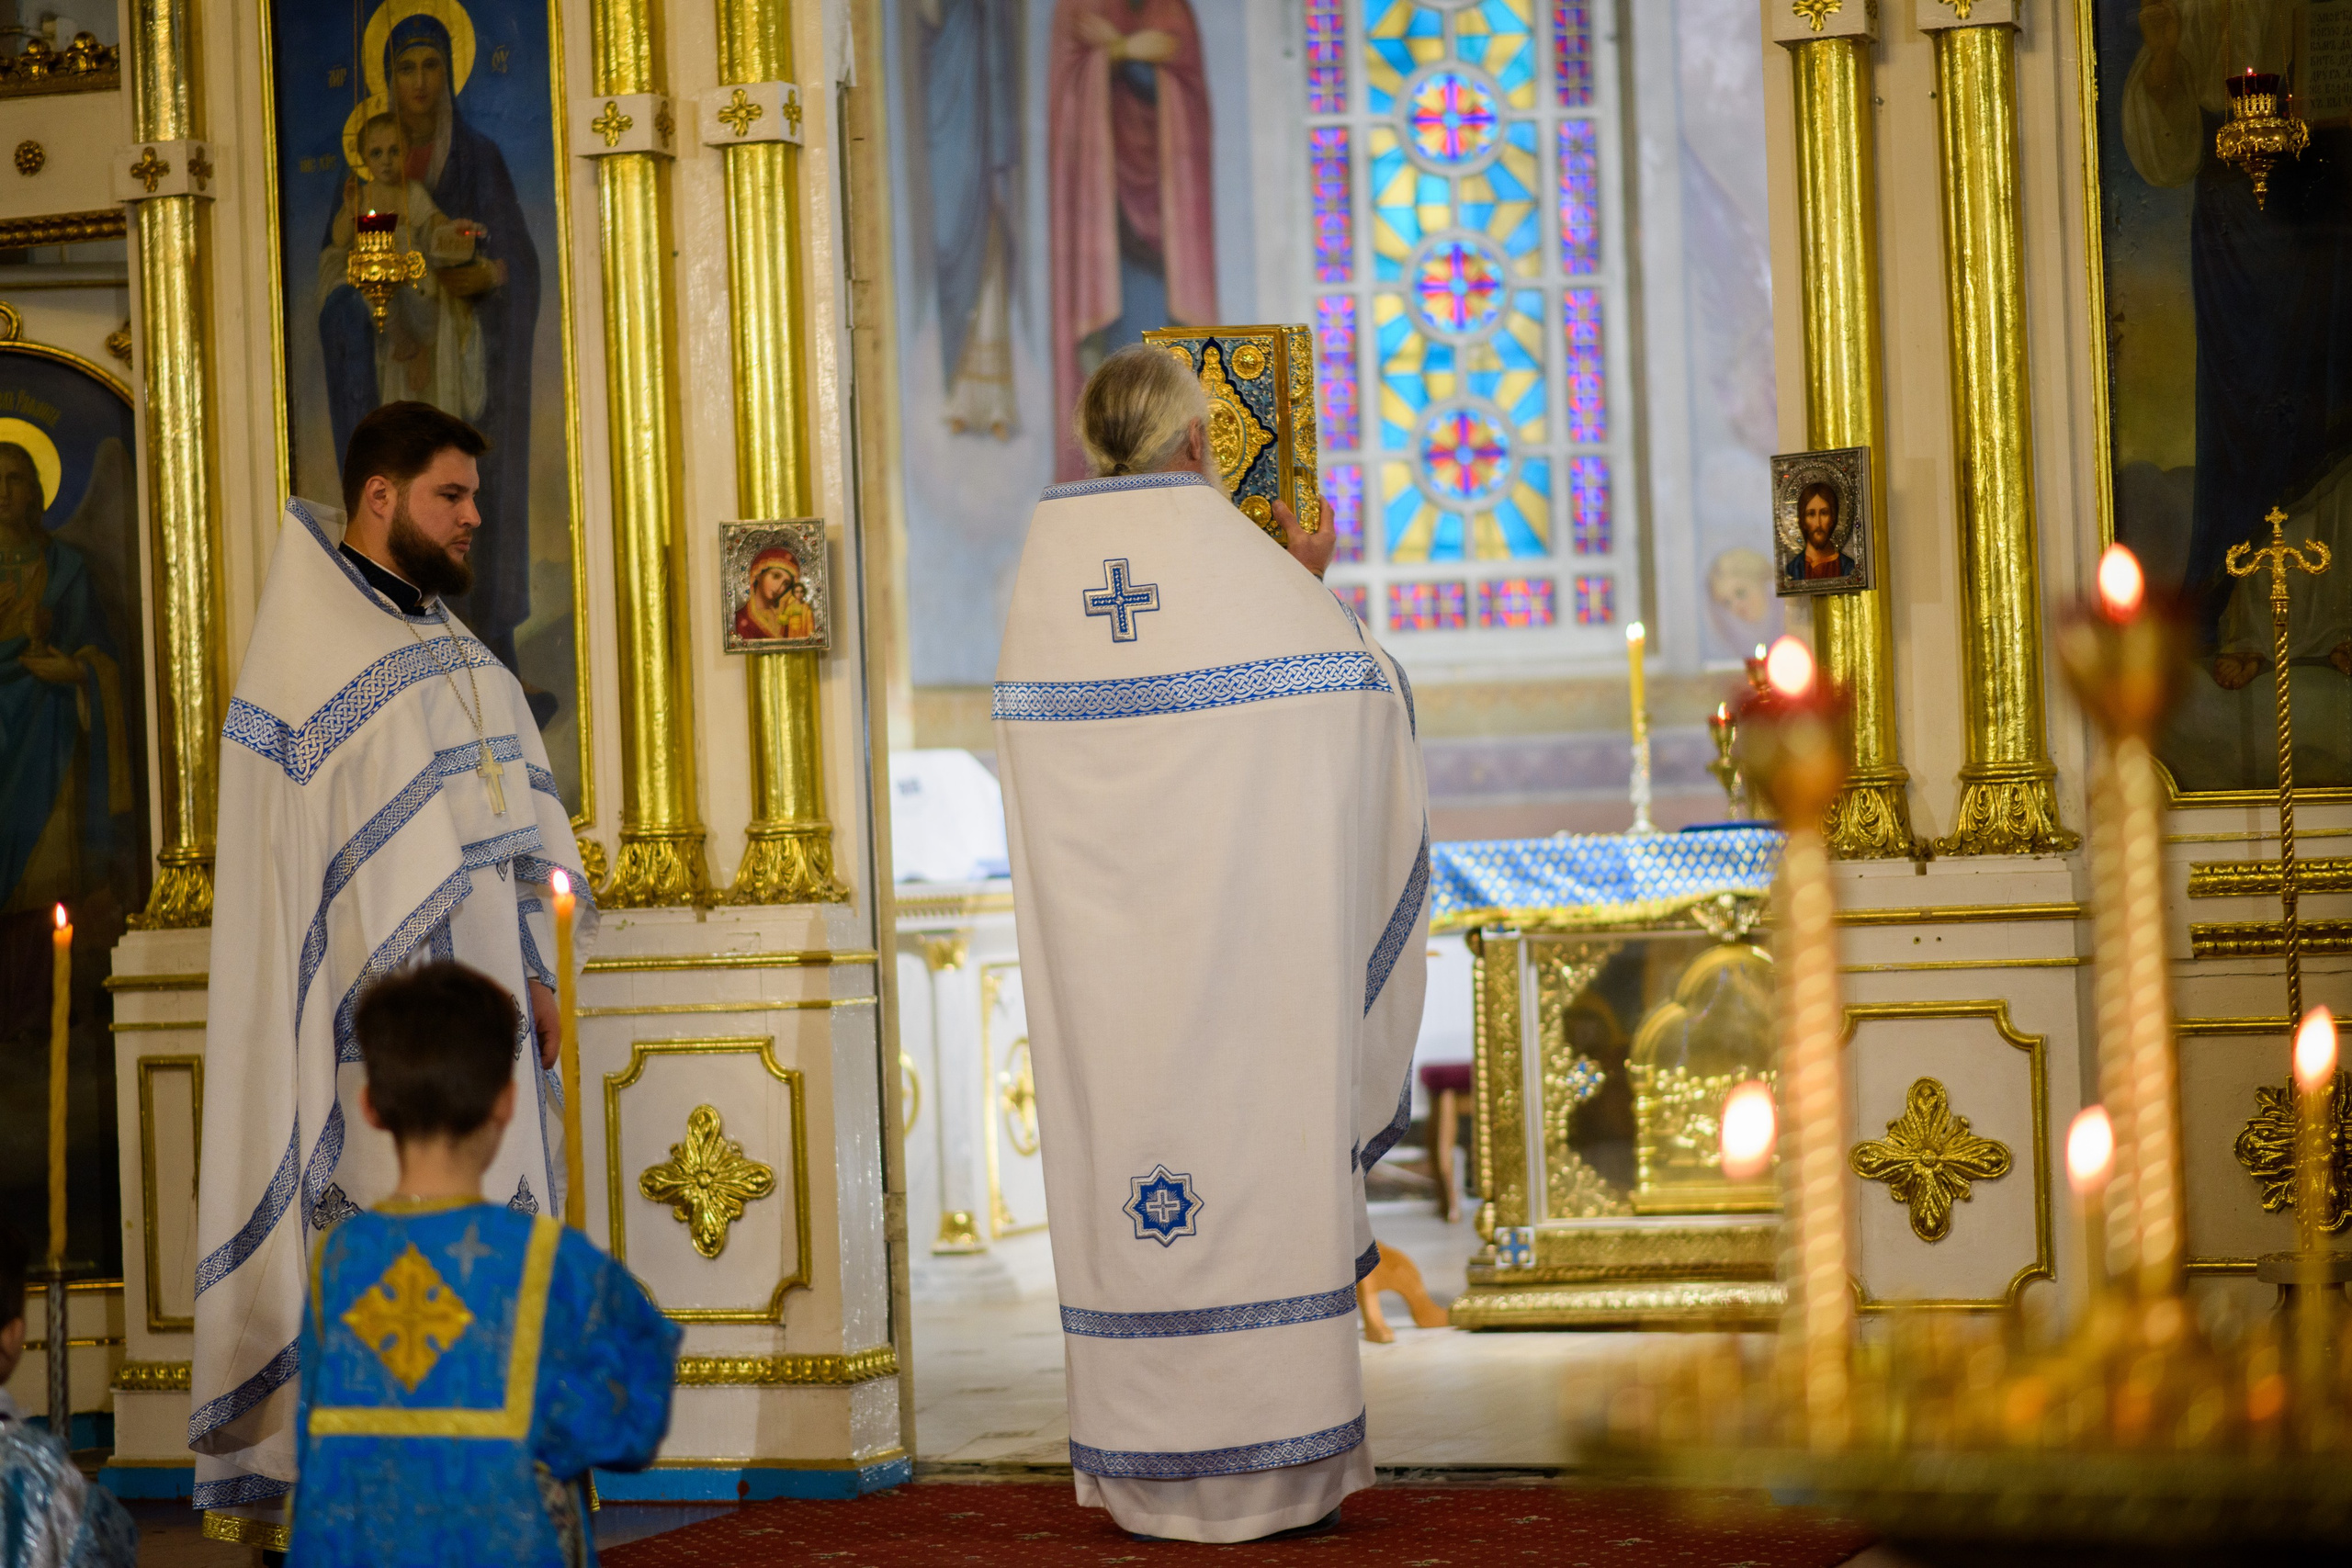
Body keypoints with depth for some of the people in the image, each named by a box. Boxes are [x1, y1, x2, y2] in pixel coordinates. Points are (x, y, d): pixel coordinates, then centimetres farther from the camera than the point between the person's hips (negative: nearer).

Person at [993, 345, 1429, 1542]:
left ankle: (1147, 1468, 9)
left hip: (1103, 921, 3)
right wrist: (1310, 591, 21)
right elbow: (1371, 690, 5)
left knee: (1121, 1138, 6)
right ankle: (1275, 1462, 4)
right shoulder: (1242, 558, -5)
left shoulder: (1046, 556, 3)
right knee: (1255, 1128, 2)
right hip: (1244, 904, -3)